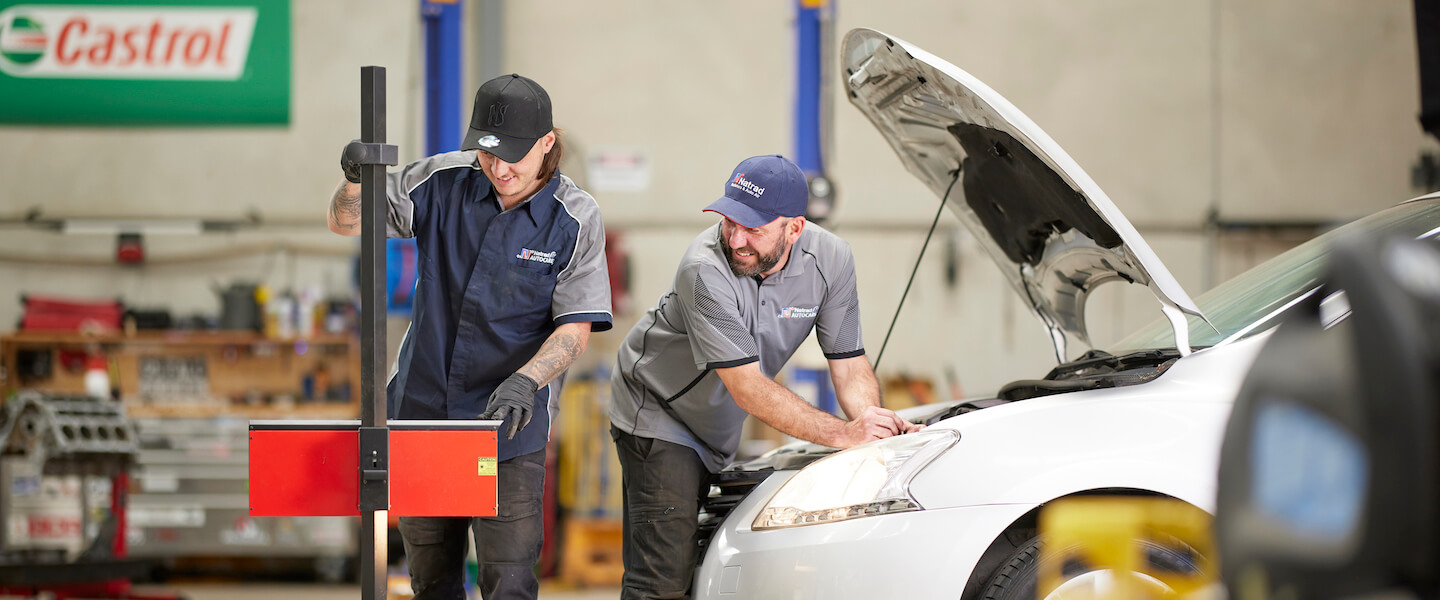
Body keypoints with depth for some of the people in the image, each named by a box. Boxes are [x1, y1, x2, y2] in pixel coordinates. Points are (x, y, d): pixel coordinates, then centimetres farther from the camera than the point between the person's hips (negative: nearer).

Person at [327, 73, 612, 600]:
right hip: (421, 410, 3)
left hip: (509, 423, -3)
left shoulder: (576, 219, -8)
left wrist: (525, 381, -28)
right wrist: (355, 180, -20)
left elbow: (576, 327, -10)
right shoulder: (444, 181, -1)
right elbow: (347, 223, 3)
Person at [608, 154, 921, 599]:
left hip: (720, 429, 6)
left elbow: (851, 366, -10)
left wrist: (874, 423, -32)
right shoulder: (705, 270, -33)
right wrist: (845, 434, -39)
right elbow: (748, 388, -34)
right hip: (658, 411, -6)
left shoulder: (831, 259, -16)